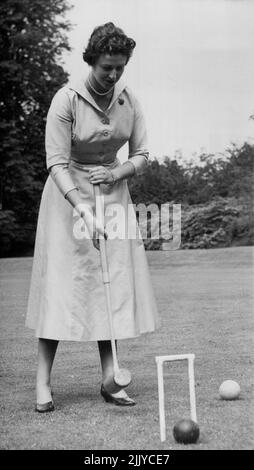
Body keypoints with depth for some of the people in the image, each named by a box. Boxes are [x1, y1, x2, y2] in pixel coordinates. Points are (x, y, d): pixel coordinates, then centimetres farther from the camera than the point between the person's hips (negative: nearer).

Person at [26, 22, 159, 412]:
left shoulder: (128, 101, -2)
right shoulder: (66, 100, -17)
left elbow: (141, 155, 6)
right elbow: (56, 163, -22)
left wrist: (118, 172, -16)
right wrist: (82, 208, -34)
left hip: (113, 192, 5)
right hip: (68, 192, -4)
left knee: (115, 283, -1)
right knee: (61, 281, -9)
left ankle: (109, 379, 3)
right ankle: (43, 383, -5)